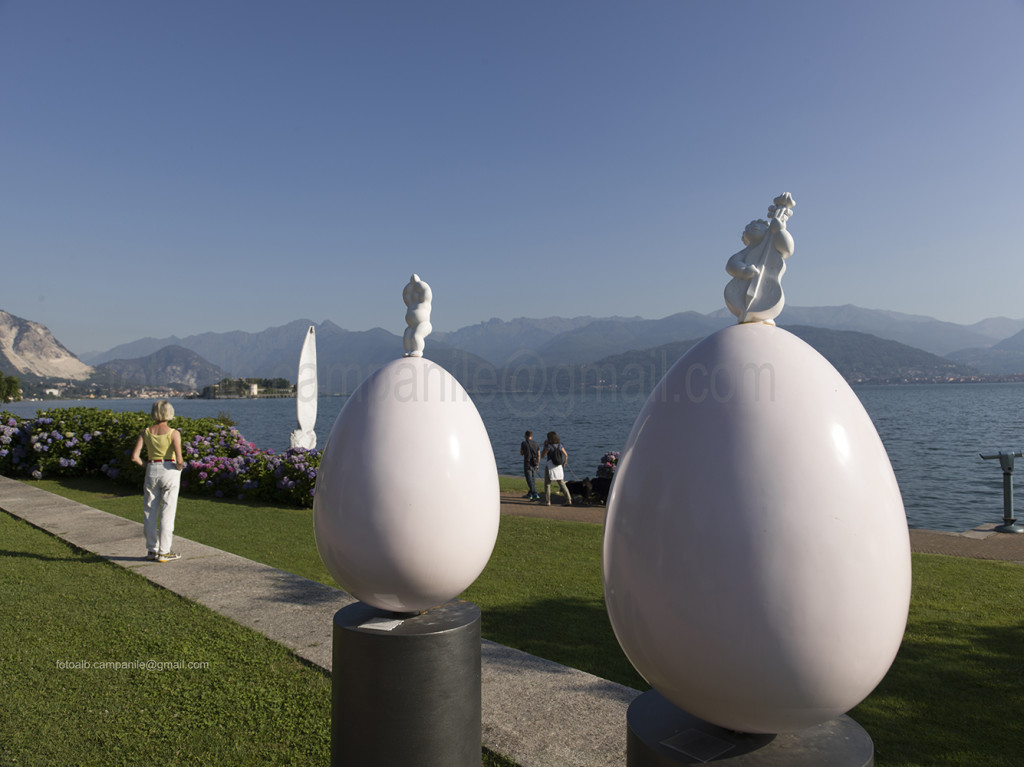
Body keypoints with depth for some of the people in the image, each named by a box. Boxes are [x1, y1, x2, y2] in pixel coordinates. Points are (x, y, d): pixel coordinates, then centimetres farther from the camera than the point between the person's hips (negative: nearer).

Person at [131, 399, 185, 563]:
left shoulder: (146, 432, -1)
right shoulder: (174, 433, -11)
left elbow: (134, 456, -4)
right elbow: (179, 459, -18)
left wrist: (146, 466, 12)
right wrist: (179, 467, 3)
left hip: (152, 472, 3)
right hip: (169, 472, -3)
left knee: (150, 512, 13)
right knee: (167, 512, 2)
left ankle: (151, 550, 18)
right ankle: (164, 552, 6)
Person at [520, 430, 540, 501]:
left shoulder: (524, 443, -9)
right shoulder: (535, 443, 4)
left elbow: (521, 453, 3)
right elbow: (539, 455, 7)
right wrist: (538, 464, 17)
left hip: (527, 464, -5)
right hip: (534, 464, 5)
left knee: (530, 481, -6)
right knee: (532, 479, 21)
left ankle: (536, 495, -18)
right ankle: (530, 494, 34)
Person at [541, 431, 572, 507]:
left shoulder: (548, 446, -14)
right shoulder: (560, 445, 1)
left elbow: (542, 456, -6)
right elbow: (566, 455, 11)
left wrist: (544, 446, 2)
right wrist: (565, 462, 30)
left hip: (550, 467, -4)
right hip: (559, 467, 5)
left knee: (547, 484, 10)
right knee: (562, 484, 10)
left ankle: (547, 501, 8)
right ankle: (569, 500, 0)